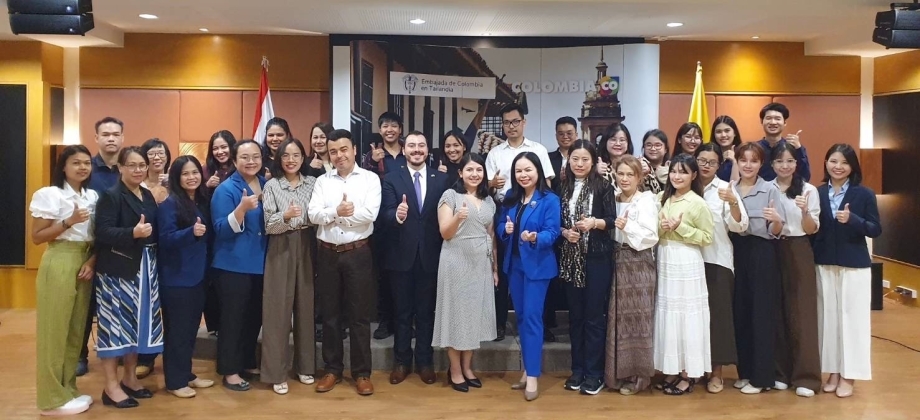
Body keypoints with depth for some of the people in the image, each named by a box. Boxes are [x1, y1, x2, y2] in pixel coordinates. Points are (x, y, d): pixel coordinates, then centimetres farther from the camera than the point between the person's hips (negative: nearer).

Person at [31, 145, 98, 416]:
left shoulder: (92, 196, 9)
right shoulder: (50, 194, -8)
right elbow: (37, 237, -9)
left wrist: (92, 262, -3)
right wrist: (68, 222, -21)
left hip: (84, 264, 6)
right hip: (58, 265, -6)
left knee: (76, 330, 11)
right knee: (54, 330, 0)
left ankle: (68, 389, 22)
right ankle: (52, 398, 9)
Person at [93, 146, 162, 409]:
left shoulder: (148, 196, 13)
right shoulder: (110, 196, -8)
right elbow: (102, 233, -18)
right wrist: (133, 233, -30)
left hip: (145, 268, 7)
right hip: (117, 270, -7)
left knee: (139, 322, 12)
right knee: (117, 323, -3)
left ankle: (130, 378, 25)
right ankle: (111, 386, 7)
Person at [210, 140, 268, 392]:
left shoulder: (267, 185, 7)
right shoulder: (225, 189, -11)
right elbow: (221, 230, -19)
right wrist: (242, 208, -32)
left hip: (260, 263, 6)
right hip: (233, 265, -6)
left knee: (255, 317, 15)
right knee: (233, 317, 1)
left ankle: (249, 363, 31)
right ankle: (230, 371, 13)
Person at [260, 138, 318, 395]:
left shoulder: (312, 183, 6)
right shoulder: (272, 186, -2)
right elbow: (268, 225, -9)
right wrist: (285, 216, -25)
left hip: (307, 248, 3)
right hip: (281, 250, -2)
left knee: (306, 305, 8)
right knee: (279, 308, 0)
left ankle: (305, 365, 22)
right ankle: (277, 372, 9)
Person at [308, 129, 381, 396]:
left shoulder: (370, 179, -2)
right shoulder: (322, 181, 8)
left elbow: (370, 214, -14)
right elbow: (313, 215, -3)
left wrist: (331, 214, -10)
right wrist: (337, 211, -19)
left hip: (357, 253, -3)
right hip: (327, 254, 3)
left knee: (359, 314, 4)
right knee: (329, 313, 11)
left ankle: (362, 372, 16)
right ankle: (332, 369, 24)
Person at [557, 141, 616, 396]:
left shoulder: (603, 186, -2)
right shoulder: (563, 188, 7)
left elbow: (612, 220, -6)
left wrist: (594, 223, -24)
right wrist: (565, 232, -11)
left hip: (597, 257, -3)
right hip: (570, 258, 4)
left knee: (594, 315, 1)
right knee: (575, 314, 10)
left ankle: (594, 373, 10)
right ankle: (577, 369, 20)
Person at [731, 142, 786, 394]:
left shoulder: (770, 190, -3)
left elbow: (777, 232, -7)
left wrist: (776, 220, -27)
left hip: (762, 254, -4)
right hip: (736, 252, 4)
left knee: (761, 312, 0)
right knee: (740, 311, 9)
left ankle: (761, 376, 9)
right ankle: (745, 371, 21)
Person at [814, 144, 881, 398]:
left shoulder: (864, 194, -2)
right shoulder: (817, 193, 3)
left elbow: (876, 230, -5)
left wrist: (852, 219, -20)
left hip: (854, 265, -2)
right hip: (824, 264, 2)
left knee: (851, 317, 2)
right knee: (828, 316, 7)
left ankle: (848, 375, 13)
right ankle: (833, 371, 19)